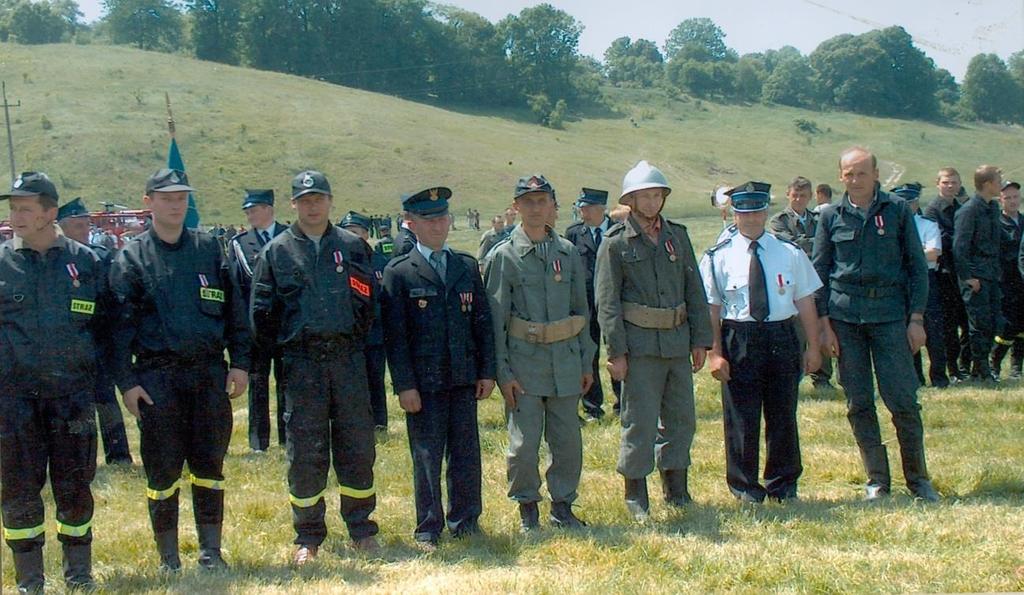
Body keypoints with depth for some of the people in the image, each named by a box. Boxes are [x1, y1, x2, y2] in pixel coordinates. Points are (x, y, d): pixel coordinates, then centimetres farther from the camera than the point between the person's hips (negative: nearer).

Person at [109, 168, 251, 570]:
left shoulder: (210, 249, 8)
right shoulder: (130, 258, 2)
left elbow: (234, 309, 9)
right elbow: (121, 323, -1)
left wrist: (240, 363, 2)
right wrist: (126, 381, -8)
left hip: (209, 372, 2)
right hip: (156, 376, -2)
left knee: (209, 463, 7)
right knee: (162, 469, 3)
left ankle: (211, 551, 17)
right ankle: (168, 559, 14)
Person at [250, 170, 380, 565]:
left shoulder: (353, 246, 9)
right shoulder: (276, 252, 6)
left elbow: (369, 300, 8)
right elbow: (262, 311, 7)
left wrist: (359, 338, 4)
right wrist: (280, 347, 6)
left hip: (347, 356, 1)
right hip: (301, 361, -1)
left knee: (357, 445, 4)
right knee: (305, 450, 2)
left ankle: (361, 529, 17)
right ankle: (308, 537, 12)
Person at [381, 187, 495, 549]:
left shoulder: (467, 266, 11)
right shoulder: (398, 273, -2)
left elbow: (483, 323, 12)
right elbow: (395, 334, -5)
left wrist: (487, 371, 6)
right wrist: (404, 385, -10)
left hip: (464, 380, 4)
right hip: (423, 382, -3)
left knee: (466, 454, 8)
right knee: (427, 456, 2)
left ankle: (465, 521, 20)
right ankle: (428, 529, 13)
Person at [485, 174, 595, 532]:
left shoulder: (568, 252, 9)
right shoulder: (504, 255, -3)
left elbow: (581, 310, 15)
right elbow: (495, 317, -4)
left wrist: (586, 362, 12)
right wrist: (502, 371, -8)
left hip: (566, 360, 4)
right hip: (524, 362, -3)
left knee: (568, 440, 7)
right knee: (524, 442, -2)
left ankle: (563, 505, 22)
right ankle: (527, 509, 16)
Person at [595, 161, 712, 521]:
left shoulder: (678, 236, 12)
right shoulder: (615, 243, -3)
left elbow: (695, 291, 13)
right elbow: (607, 302, -6)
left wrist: (700, 340, 8)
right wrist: (616, 352, -12)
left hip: (678, 342, 5)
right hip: (640, 345, -5)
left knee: (681, 417, 10)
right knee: (640, 420, -3)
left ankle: (675, 488, 23)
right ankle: (635, 495, 8)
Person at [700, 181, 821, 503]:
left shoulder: (791, 253, 5)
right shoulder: (718, 258, 0)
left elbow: (805, 301, 7)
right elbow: (711, 308, -2)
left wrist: (812, 346, 4)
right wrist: (714, 353, -9)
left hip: (783, 340, 2)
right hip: (738, 341, -2)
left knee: (783, 414, 10)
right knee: (741, 416, 3)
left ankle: (783, 485, 26)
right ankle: (744, 486, 19)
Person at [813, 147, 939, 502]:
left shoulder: (897, 210, 4)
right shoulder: (831, 217, 7)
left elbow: (917, 266, 5)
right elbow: (818, 272, 9)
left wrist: (916, 318, -2)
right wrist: (824, 323, 1)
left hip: (890, 314, -1)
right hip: (845, 316, 2)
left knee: (903, 399, -5)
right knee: (858, 404, 3)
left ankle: (918, 479, 9)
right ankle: (877, 481, 13)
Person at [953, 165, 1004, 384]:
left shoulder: (993, 207, 14)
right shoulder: (968, 210, -12)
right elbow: (959, 247, -15)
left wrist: (998, 271, 15)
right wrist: (968, 277, -17)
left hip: (992, 274, 8)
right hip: (975, 274, -8)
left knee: (992, 319, 7)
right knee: (980, 321, -7)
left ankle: (980, 366, 15)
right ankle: (981, 369, 0)